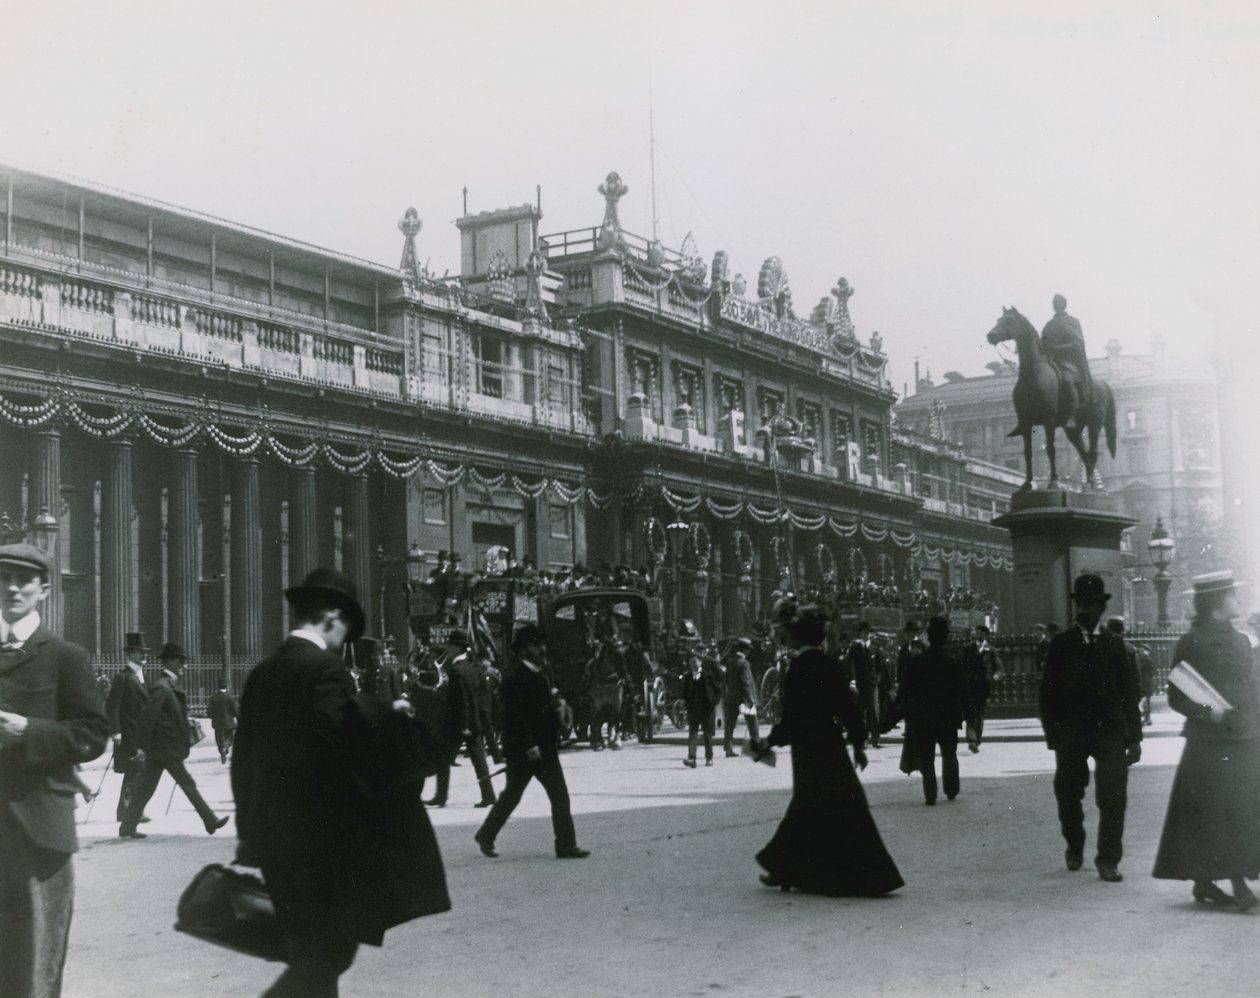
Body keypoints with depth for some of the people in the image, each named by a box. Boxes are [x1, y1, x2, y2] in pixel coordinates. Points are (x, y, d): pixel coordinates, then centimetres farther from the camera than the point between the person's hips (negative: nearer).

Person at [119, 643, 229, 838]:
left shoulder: (171, 685, 14)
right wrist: (142, 746, -19)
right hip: (166, 748, -9)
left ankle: (127, 827, 12)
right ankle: (210, 821, 6)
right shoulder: (161, 687, -16)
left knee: (145, 788, 9)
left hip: (158, 749, 9)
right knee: (187, 784, -1)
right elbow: (148, 718, -19)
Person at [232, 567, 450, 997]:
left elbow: (243, 756, 14)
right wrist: (387, 715, -13)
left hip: (271, 830, 8)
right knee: (326, 950, -2)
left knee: (319, 950, 18)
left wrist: (250, 834, 19)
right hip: (320, 833, -8)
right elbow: (340, 732, -28)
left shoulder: (262, 673, 11)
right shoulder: (326, 667, -12)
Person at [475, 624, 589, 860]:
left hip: (545, 749, 8)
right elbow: (514, 715, -22)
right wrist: (529, 746, -24)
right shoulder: (515, 678, -16)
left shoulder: (539, 675, 13)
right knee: (510, 796, 3)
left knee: (560, 797, 4)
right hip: (522, 751, -8)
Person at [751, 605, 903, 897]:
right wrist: (857, 743, 15)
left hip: (809, 749, -6)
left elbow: (793, 719, -16)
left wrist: (769, 741, -5)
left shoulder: (799, 668, -16)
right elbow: (847, 705, 7)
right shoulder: (829, 664, 3)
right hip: (832, 745, 6)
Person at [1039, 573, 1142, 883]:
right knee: (1068, 795, 9)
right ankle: (1074, 848, 33)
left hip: (1110, 729, 0)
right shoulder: (1061, 643, 5)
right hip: (1070, 731, 0)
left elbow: (1129, 691, 8)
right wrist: (1051, 733, -1)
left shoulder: (1114, 644, 7)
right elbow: (1047, 690, 5)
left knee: (1113, 797, -9)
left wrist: (1134, 737, 4)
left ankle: (1108, 860, -2)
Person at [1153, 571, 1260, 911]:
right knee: (1209, 815, -4)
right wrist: (1206, 712, -21)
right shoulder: (1191, 643, -6)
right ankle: (1203, 882, 3)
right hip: (1209, 744, -6)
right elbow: (1176, 698, -6)